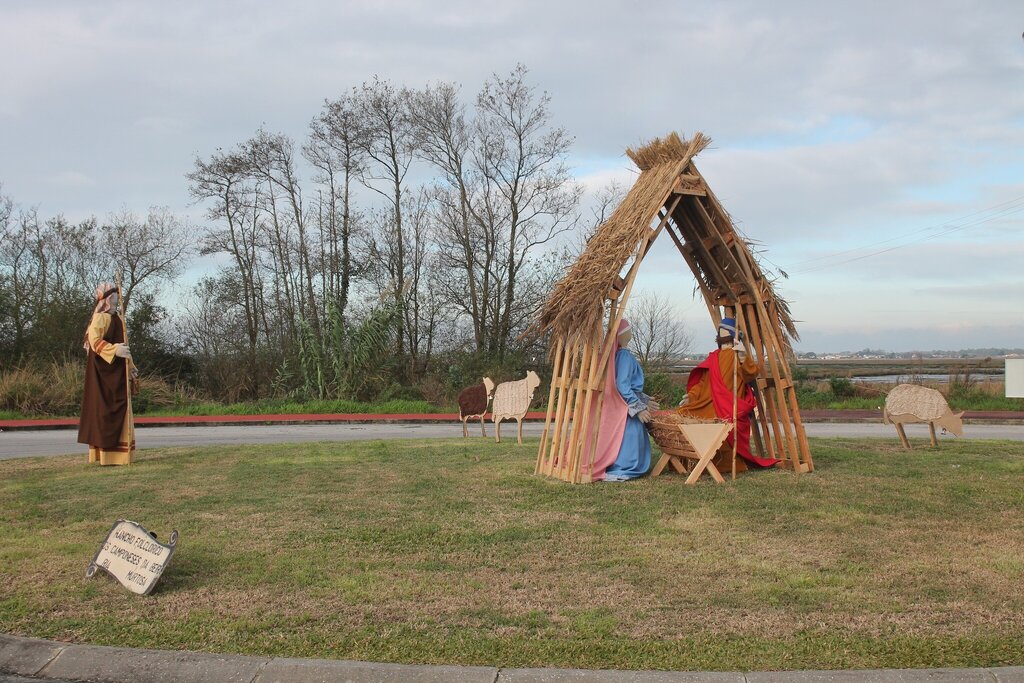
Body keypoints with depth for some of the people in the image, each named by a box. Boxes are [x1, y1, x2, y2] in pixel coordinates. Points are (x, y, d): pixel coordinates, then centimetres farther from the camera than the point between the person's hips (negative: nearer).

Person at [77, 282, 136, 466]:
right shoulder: (100, 317, -9)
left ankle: (114, 451, 14)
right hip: (104, 370, -9)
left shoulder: (116, 318, 18)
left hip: (117, 370, 9)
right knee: (104, 408, -8)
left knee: (117, 408, 9)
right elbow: (95, 341, -20)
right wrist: (115, 350, -29)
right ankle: (106, 453, -7)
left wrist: (130, 365, 16)